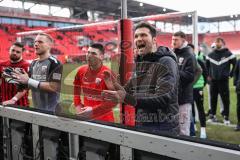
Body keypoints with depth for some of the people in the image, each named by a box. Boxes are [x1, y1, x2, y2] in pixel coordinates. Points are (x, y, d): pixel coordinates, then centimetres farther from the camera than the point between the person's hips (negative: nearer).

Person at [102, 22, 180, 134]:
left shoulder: (166, 62, -14)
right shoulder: (139, 63, 11)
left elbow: (163, 99, -25)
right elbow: (130, 91, 17)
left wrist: (126, 98, -31)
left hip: (163, 128, -7)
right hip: (140, 125, 7)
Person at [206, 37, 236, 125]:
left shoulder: (228, 54, -2)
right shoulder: (210, 55, 7)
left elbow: (235, 64, 2)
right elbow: (206, 65, 20)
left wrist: (231, 74, 0)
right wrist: (208, 75, 13)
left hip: (224, 80, -3)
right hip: (213, 80, 3)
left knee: (225, 99, -1)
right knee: (213, 99, 8)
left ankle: (226, 117, 8)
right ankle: (212, 115, 18)